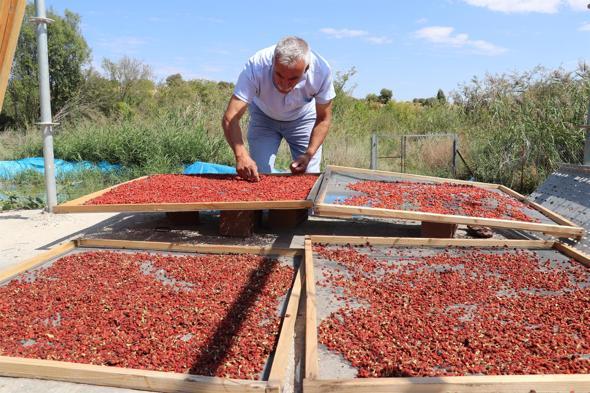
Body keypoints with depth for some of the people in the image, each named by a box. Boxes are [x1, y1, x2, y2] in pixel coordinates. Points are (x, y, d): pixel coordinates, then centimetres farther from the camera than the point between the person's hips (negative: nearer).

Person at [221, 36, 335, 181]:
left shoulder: (321, 70, -32)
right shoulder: (256, 66, -36)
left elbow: (323, 119, -17)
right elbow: (230, 118, -39)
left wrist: (309, 155, -31)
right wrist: (241, 155, -56)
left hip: (304, 118, 1)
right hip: (263, 117, 0)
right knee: (259, 176, -10)